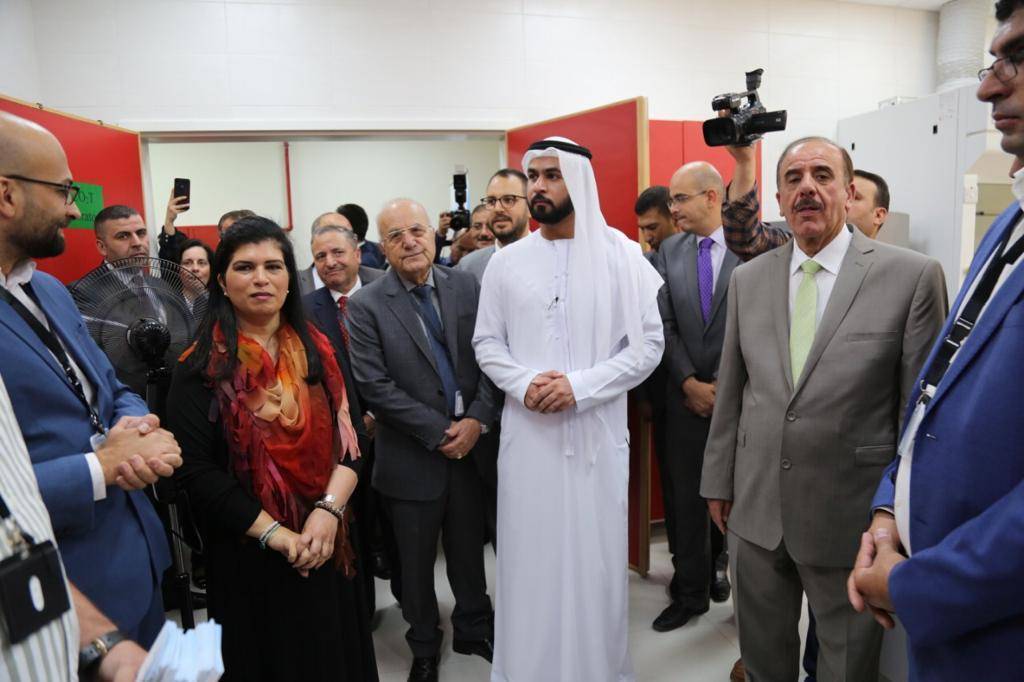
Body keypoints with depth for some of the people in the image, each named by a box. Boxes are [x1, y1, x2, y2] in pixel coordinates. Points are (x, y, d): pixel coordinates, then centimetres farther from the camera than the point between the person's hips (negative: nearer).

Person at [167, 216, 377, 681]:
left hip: (325, 545, 4)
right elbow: (195, 469, -13)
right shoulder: (201, 368, -9)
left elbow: (348, 437, -2)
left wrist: (330, 509, -17)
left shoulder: (316, 351, 2)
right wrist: (272, 532, -18)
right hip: (248, 555, -3)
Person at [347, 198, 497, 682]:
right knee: (416, 560, 15)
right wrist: (439, 432, -14)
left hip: (471, 442, 2)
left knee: (469, 548, 18)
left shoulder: (466, 287, 0)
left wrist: (478, 419, -11)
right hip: (412, 455, -2)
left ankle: (475, 628, 41)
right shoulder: (365, 306, -9)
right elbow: (375, 387, -13)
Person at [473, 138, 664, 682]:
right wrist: (524, 383, -12)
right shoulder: (505, 262, 4)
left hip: (596, 429, -1)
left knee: (594, 556, 8)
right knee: (529, 557, 10)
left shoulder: (621, 255, -3)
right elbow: (486, 343, 7)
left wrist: (580, 387, -16)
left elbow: (648, 345, -5)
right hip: (527, 430, 2)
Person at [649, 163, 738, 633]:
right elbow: (664, 324, 2)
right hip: (686, 394, 3)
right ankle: (691, 591, 24)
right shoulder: (668, 251, 4)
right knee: (685, 496, 9)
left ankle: (720, 563, 34)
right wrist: (689, 383, -6)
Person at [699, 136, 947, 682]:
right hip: (755, 511, 4)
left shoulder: (912, 276, -9)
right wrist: (718, 480, 10)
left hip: (850, 515, -3)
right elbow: (730, 391, 7)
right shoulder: (748, 279, 3)